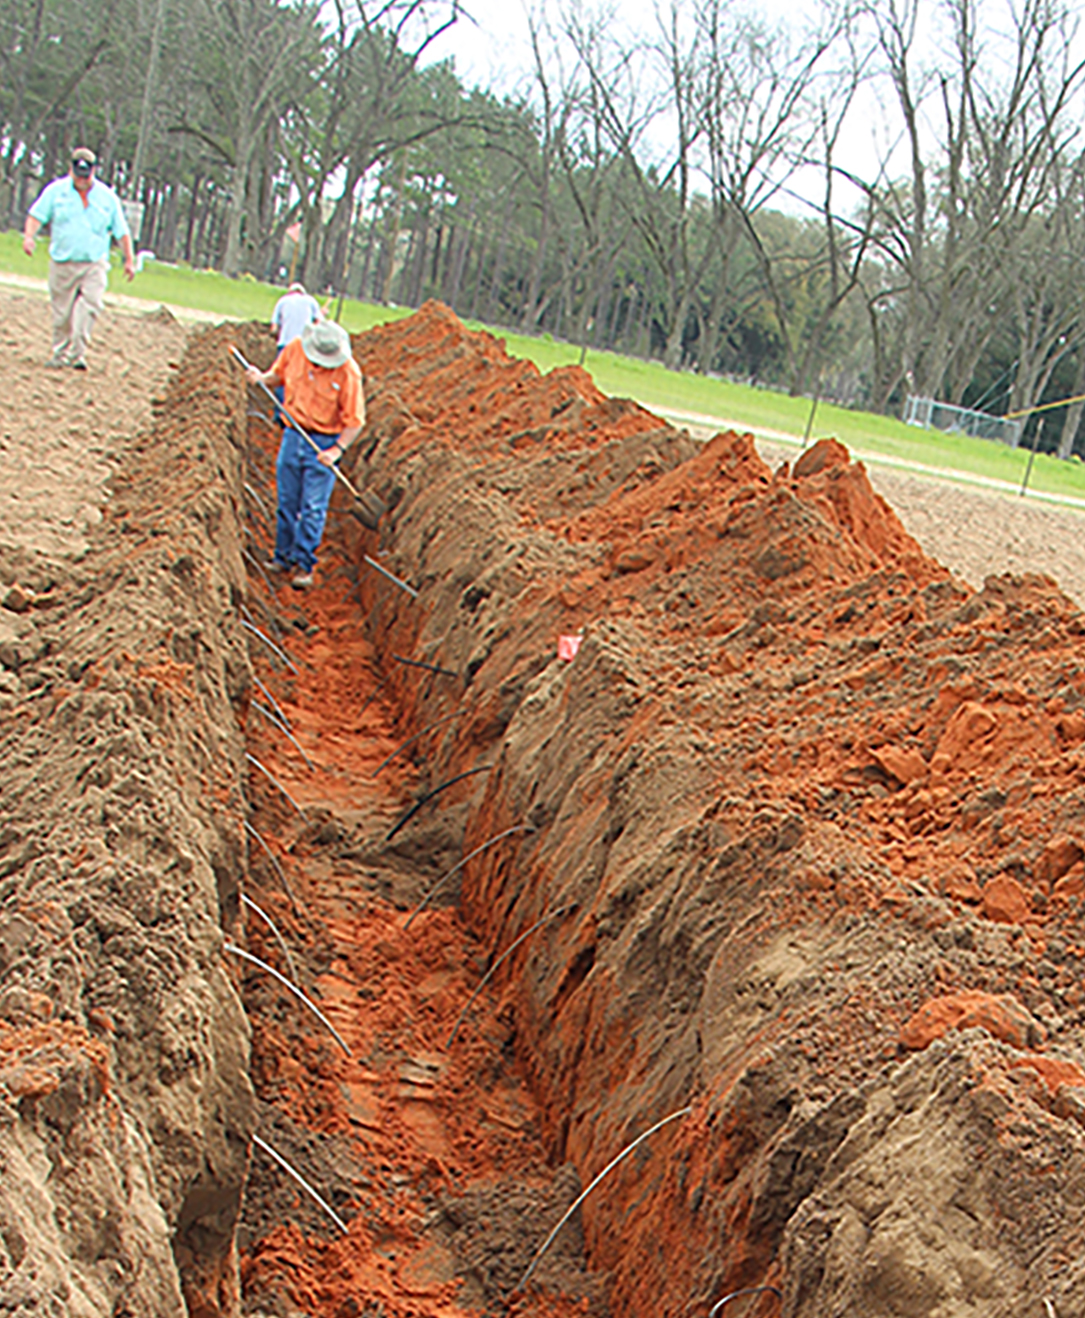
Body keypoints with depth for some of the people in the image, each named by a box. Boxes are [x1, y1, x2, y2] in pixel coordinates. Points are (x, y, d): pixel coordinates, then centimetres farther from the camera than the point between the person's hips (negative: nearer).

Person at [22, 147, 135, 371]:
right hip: (62, 263, 0)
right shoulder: (55, 191, 4)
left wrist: (129, 260, 10)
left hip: (94, 264, 0)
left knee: (90, 304, -18)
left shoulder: (107, 197, 6)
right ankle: (60, 354, 17)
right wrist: (29, 236, -17)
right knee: (61, 313, 3)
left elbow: (121, 231, 11)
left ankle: (78, 353, -17)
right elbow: (36, 215, 1)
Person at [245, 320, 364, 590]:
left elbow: (355, 422, -12)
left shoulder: (348, 373, -17)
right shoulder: (294, 348, -6)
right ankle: (284, 557, 23)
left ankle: (304, 564, 6)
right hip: (293, 435, 4)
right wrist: (262, 378, -8)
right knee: (286, 502, 9)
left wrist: (337, 450, -21)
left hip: (324, 444, -4)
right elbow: (278, 374, 13)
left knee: (313, 508, -3)